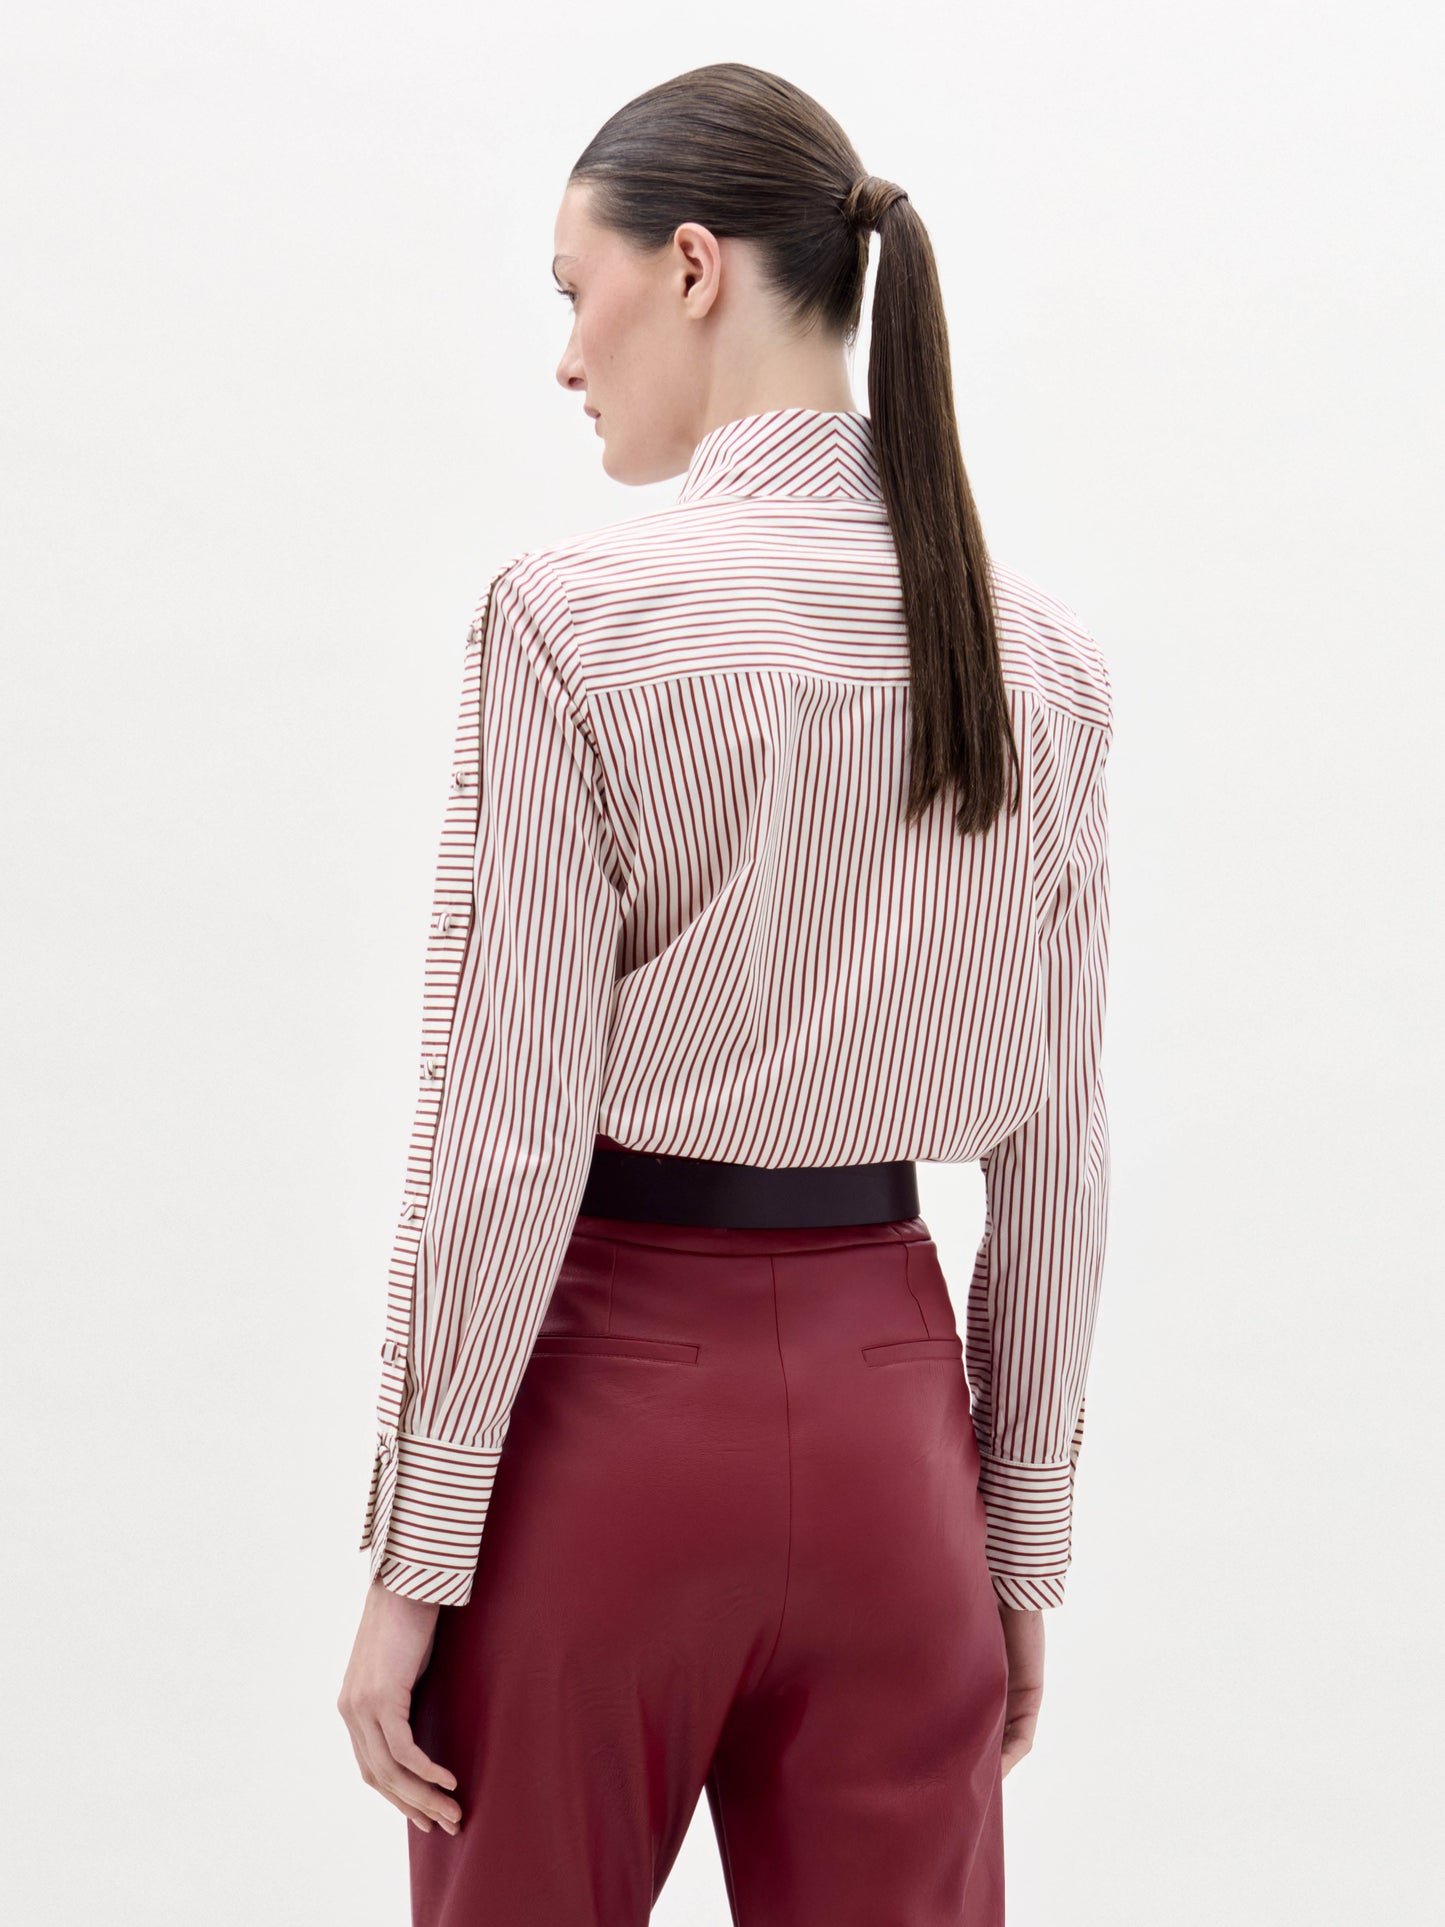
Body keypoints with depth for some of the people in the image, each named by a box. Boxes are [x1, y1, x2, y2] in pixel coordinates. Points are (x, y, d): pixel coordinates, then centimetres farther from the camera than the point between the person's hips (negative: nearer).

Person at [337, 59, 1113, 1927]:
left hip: (610, 1397, -4)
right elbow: (1053, 1153, 5)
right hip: (888, 1413, 4)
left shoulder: (574, 618, -13)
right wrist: (1026, 1533, 14)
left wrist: (416, 1556, -7)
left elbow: (506, 1136, -14)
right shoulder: (1037, 656, 2)